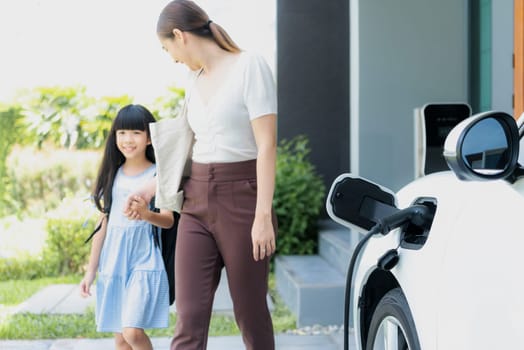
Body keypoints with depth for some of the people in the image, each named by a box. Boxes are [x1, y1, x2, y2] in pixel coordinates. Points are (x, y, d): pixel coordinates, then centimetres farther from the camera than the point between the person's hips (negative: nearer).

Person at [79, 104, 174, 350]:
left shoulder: (157, 175, -3)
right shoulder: (112, 177, 9)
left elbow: (169, 220, -8)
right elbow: (103, 225, 13)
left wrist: (146, 214, -30)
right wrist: (91, 271, 12)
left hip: (144, 261, -4)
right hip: (113, 262, 4)